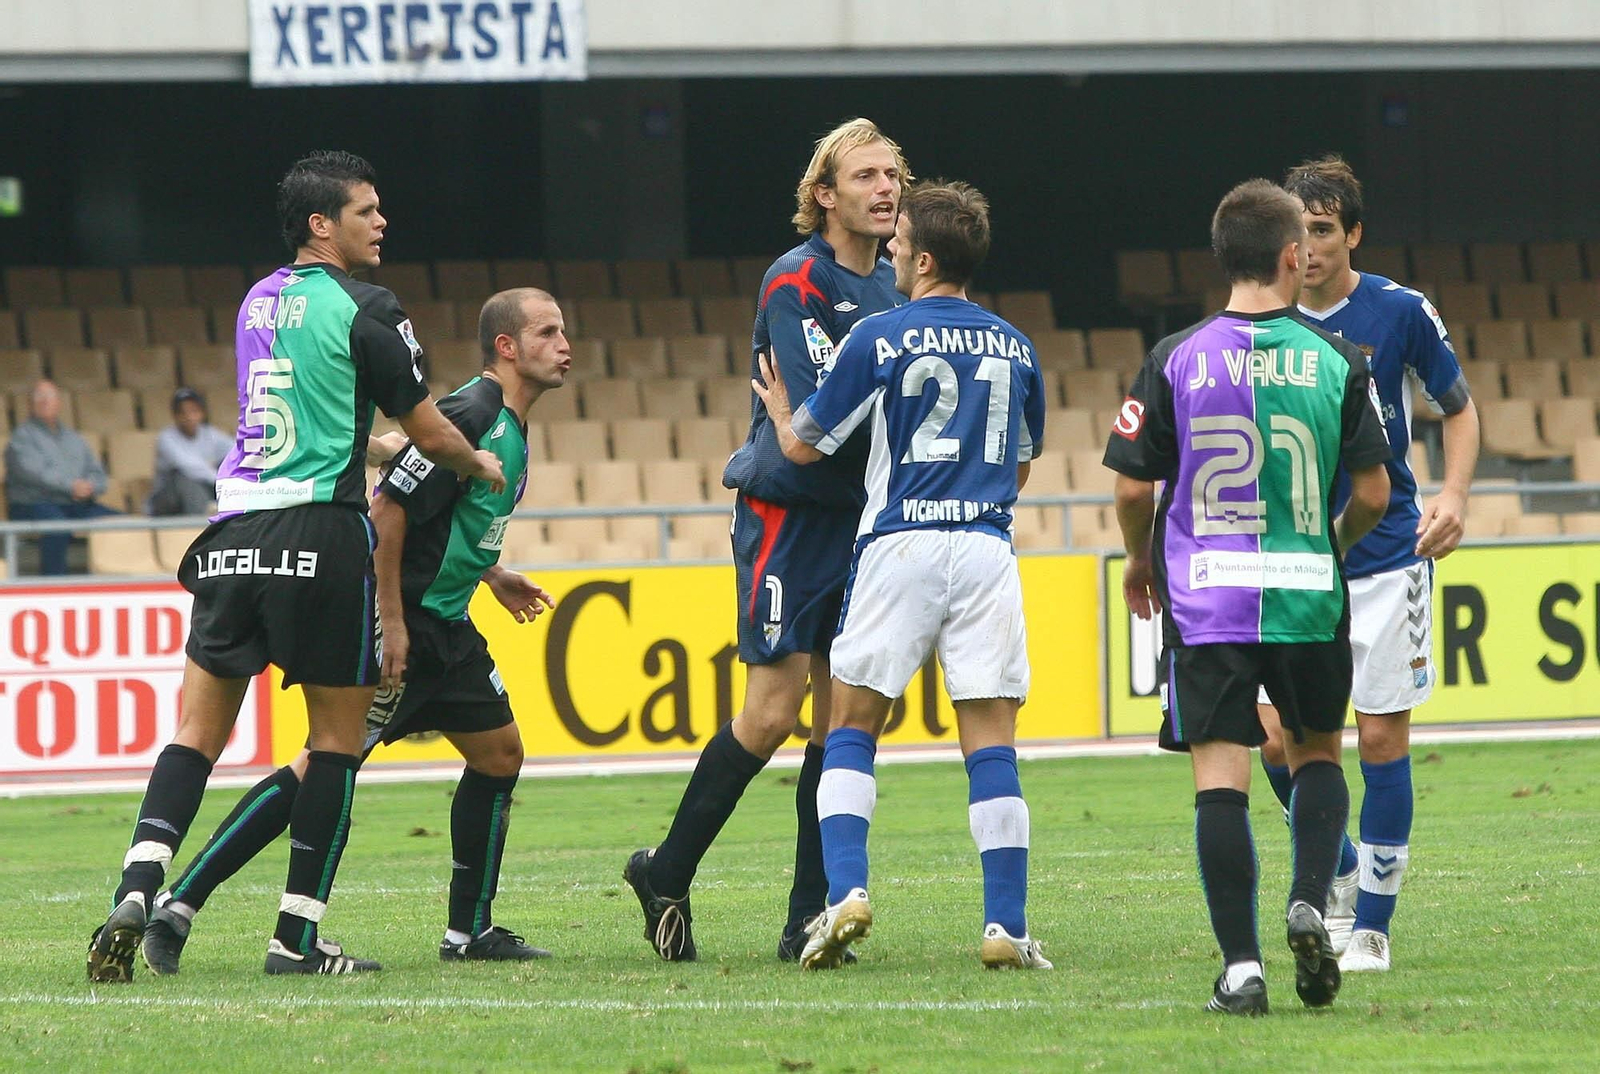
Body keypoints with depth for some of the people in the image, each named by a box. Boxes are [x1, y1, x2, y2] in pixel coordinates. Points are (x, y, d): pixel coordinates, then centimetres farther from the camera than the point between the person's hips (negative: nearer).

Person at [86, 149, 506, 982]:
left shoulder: (257, 302, 16)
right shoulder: (363, 310, -5)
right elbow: (428, 433, 2)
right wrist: (482, 468, 22)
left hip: (236, 536, 6)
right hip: (321, 533, -6)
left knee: (198, 731, 6)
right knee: (339, 730, 6)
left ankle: (137, 889, -16)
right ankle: (297, 937, 4)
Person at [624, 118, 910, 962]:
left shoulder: (892, 284, 12)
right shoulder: (796, 282, -12)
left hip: (863, 515, 7)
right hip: (788, 512, -7)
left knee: (843, 717, 2)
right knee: (773, 710, -10)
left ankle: (808, 920, 6)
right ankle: (667, 874, 7)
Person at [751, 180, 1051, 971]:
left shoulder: (881, 337, -3)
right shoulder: (1013, 347, 10)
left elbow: (804, 446, 4)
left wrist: (778, 408, 25)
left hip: (900, 544, -3)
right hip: (987, 546, 3)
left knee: (852, 728, 6)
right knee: (991, 744, 2)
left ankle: (845, 891, -11)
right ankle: (1007, 925, -4)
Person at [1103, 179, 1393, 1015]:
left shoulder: (1175, 360, -3)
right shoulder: (1338, 364, -2)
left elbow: (1133, 486, -1)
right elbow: (1373, 492, 1)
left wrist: (1140, 561, 19)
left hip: (1206, 598, -1)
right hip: (1311, 599, 1)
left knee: (1220, 779, -2)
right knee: (1316, 754, 21)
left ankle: (1240, 966, -9)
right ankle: (1310, 901, -1)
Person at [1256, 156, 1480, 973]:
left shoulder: (1401, 313, -5)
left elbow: (1459, 409, 7)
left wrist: (1454, 497, -9)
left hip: (1387, 559, -2)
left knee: (1382, 737, -2)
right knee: (1278, 736, -6)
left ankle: (1372, 925, 8)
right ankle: (1340, 872, 21)